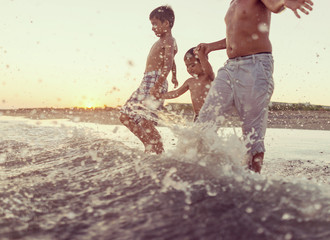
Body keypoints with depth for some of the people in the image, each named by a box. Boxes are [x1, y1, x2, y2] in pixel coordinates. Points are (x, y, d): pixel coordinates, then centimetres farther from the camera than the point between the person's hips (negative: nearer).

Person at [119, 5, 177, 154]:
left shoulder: (168, 41, -5)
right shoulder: (162, 42, 25)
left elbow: (168, 64, -20)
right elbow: (172, 62, 41)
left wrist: (157, 86, -31)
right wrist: (174, 77, 58)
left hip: (155, 82, -10)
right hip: (146, 83, 10)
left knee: (145, 121, -20)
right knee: (125, 117, 8)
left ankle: (158, 152, -13)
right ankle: (150, 148, 9)